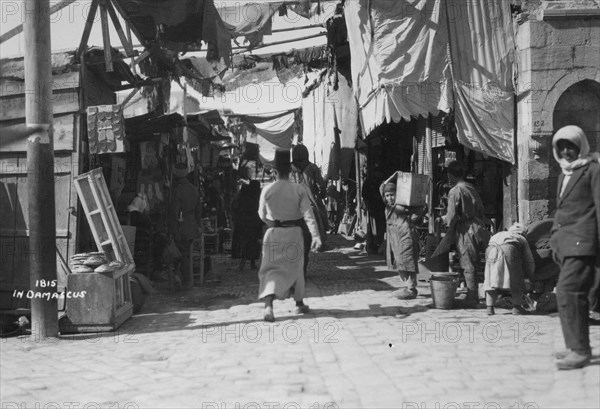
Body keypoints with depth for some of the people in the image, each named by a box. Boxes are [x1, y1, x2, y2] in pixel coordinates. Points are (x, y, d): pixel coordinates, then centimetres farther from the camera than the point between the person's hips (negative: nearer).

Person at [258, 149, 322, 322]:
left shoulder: (267, 190, -6)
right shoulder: (299, 190, -8)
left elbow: (262, 215, 6)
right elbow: (308, 214, -13)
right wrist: (315, 235, -14)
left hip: (273, 233, -1)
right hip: (294, 232, 1)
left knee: (271, 269, 0)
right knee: (295, 267, 19)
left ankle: (268, 306, -21)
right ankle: (299, 303, 32)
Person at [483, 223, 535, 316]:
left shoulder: (500, 234, 41)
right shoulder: (522, 239, 32)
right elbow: (529, 260, 32)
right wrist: (530, 276, 48)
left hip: (491, 248, 3)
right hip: (508, 248, -3)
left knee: (490, 278, 11)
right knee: (516, 280, 11)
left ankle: (490, 308, 8)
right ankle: (516, 307, 9)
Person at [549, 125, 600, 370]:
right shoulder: (564, 173, 21)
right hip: (565, 243, 8)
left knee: (568, 291, -17)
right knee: (574, 294, 11)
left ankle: (579, 350, -15)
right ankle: (577, 347, 19)